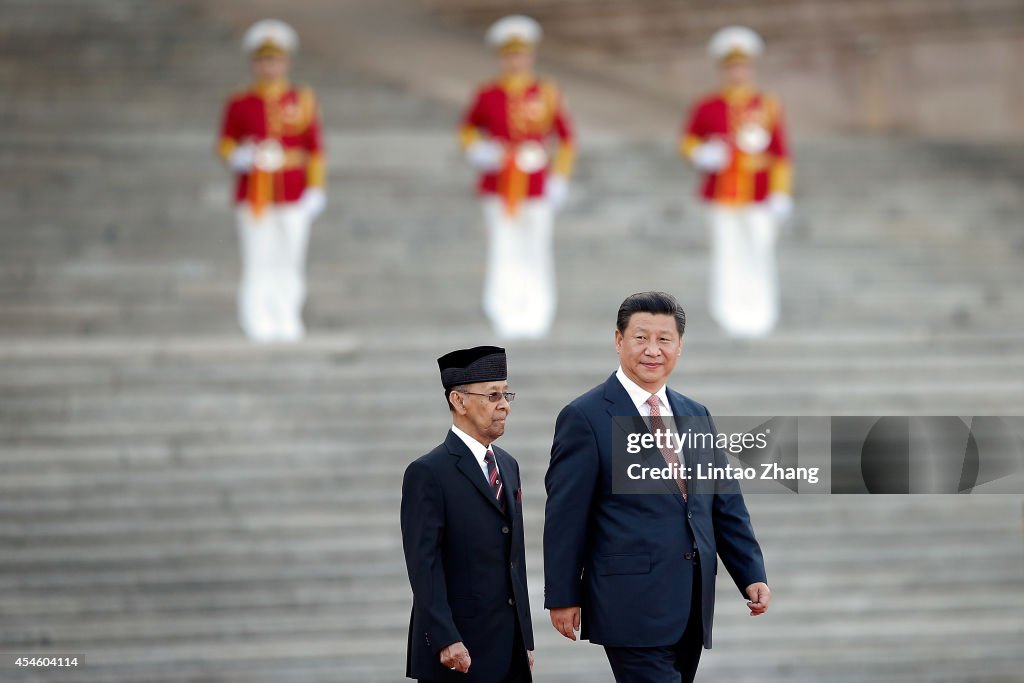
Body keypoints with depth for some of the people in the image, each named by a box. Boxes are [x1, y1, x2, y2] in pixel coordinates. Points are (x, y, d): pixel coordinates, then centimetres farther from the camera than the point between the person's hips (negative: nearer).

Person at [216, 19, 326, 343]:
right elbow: (226, 144, 8)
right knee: (257, 259, -3)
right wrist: (237, 157, -15)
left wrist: (315, 189, -2)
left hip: (293, 195, 1)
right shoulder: (239, 104, 2)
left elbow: (315, 149, 5)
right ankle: (258, 324, 1)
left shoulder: (302, 101, 4)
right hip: (253, 193, -1)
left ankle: (287, 322, 9)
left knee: (289, 259, 3)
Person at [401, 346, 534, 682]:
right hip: (457, 652, -7)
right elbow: (424, 566, -15)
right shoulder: (428, 473, -9)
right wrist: (445, 642, -22)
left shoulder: (507, 465, 16)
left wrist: (526, 640, 17)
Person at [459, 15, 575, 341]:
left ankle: (535, 318, 12)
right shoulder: (487, 95, 2)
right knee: (503, 252, -2)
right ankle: (505, 317, 1)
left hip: (537, 189, 0)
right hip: (498, 188, 0)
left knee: (535, 250, 4)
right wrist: (476, 151, -3)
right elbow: (468, 129, 18)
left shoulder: (546, 94, 1)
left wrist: (559, 179, 0)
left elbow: (566, 139, 6)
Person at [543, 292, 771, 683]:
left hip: (691, 607, 7)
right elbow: (566, 516, -6)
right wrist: (563, 598, -8)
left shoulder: (696, 416, 16)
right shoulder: (585, 417, -4)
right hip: (634, 603, -7)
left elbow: (726, 505, 16)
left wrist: (752, 576, 5)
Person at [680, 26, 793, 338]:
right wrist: (701, 155, -8)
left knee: (760, 253, 0)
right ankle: (731, 317, 5)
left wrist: (781, 195, -3)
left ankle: (760, 318, 9)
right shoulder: (707, 108, 3)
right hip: (722, 195, 0)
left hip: (758, 196, 0)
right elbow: (688, 140, 15)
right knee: (727, 254, -1)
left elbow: (780, 154, 2)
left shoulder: (768, 107, 2)